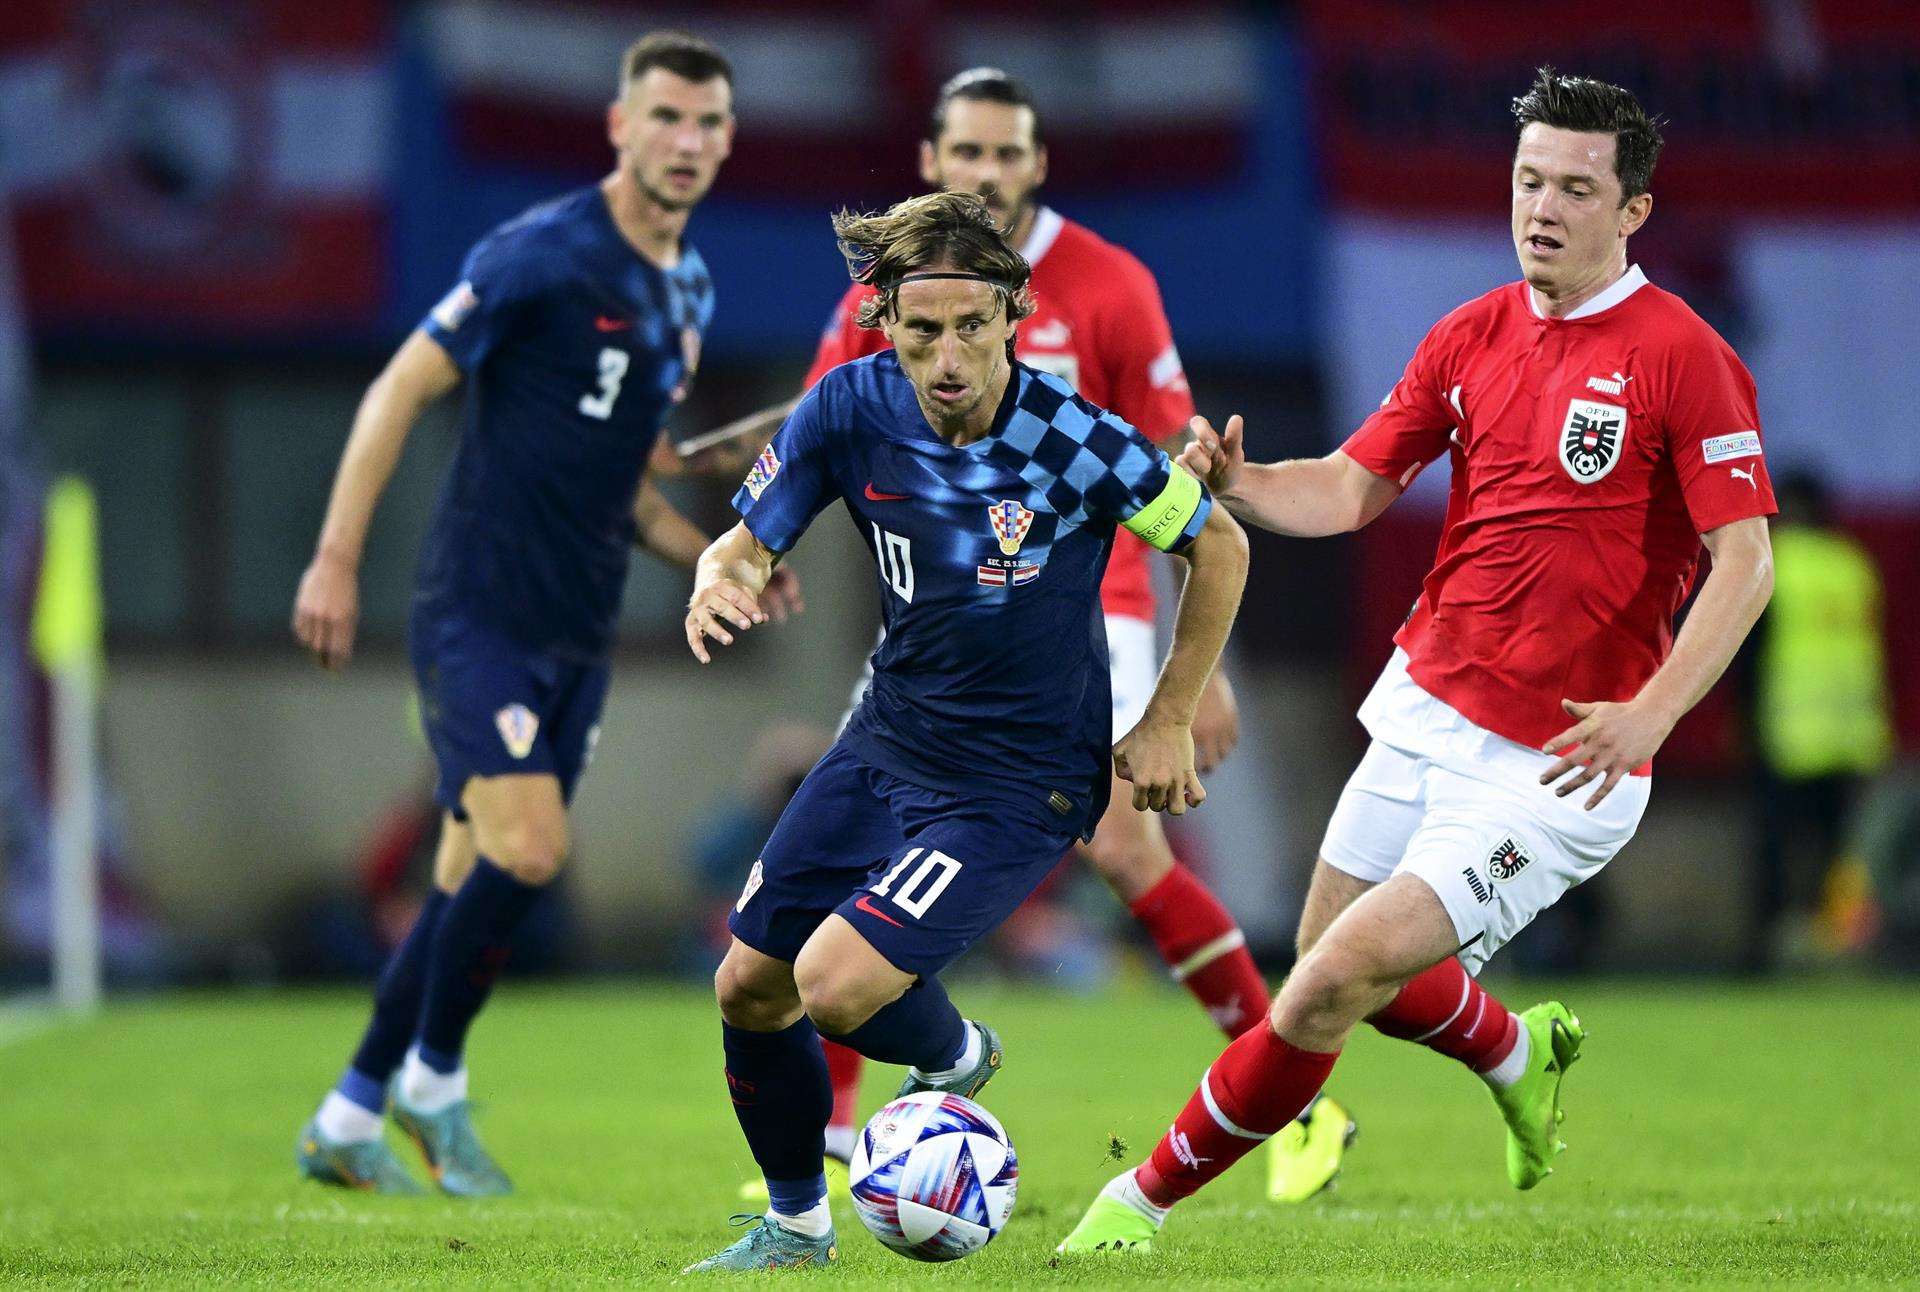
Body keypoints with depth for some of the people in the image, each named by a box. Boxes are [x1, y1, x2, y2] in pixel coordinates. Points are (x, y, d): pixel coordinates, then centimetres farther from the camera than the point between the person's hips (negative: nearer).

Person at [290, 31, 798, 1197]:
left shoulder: (688, 290, 12)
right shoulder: (543, 254, -12)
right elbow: (403, 389, -11)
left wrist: (712, 559, 5)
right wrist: (337, 559, -16)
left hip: (580, 635, 7)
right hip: (481, 611, -7)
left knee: (474, 881, 7)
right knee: (530, 848, -18)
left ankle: (349, 1121, 17)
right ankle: (433, 1079, 2)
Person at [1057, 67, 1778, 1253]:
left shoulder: (1681, 358, -12)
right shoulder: (1473, 335, 7)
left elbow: (1746, 560, -16)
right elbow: (1350, 491, 9)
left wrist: (1651, 712, -28)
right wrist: (1234, 480, -12)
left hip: (1556, 762, -7)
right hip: (1426, 710, 7)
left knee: (1344, 977, -13)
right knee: (1334, 965, 17)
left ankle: (1151, 1195, 2)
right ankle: (1520, 1052, 47)